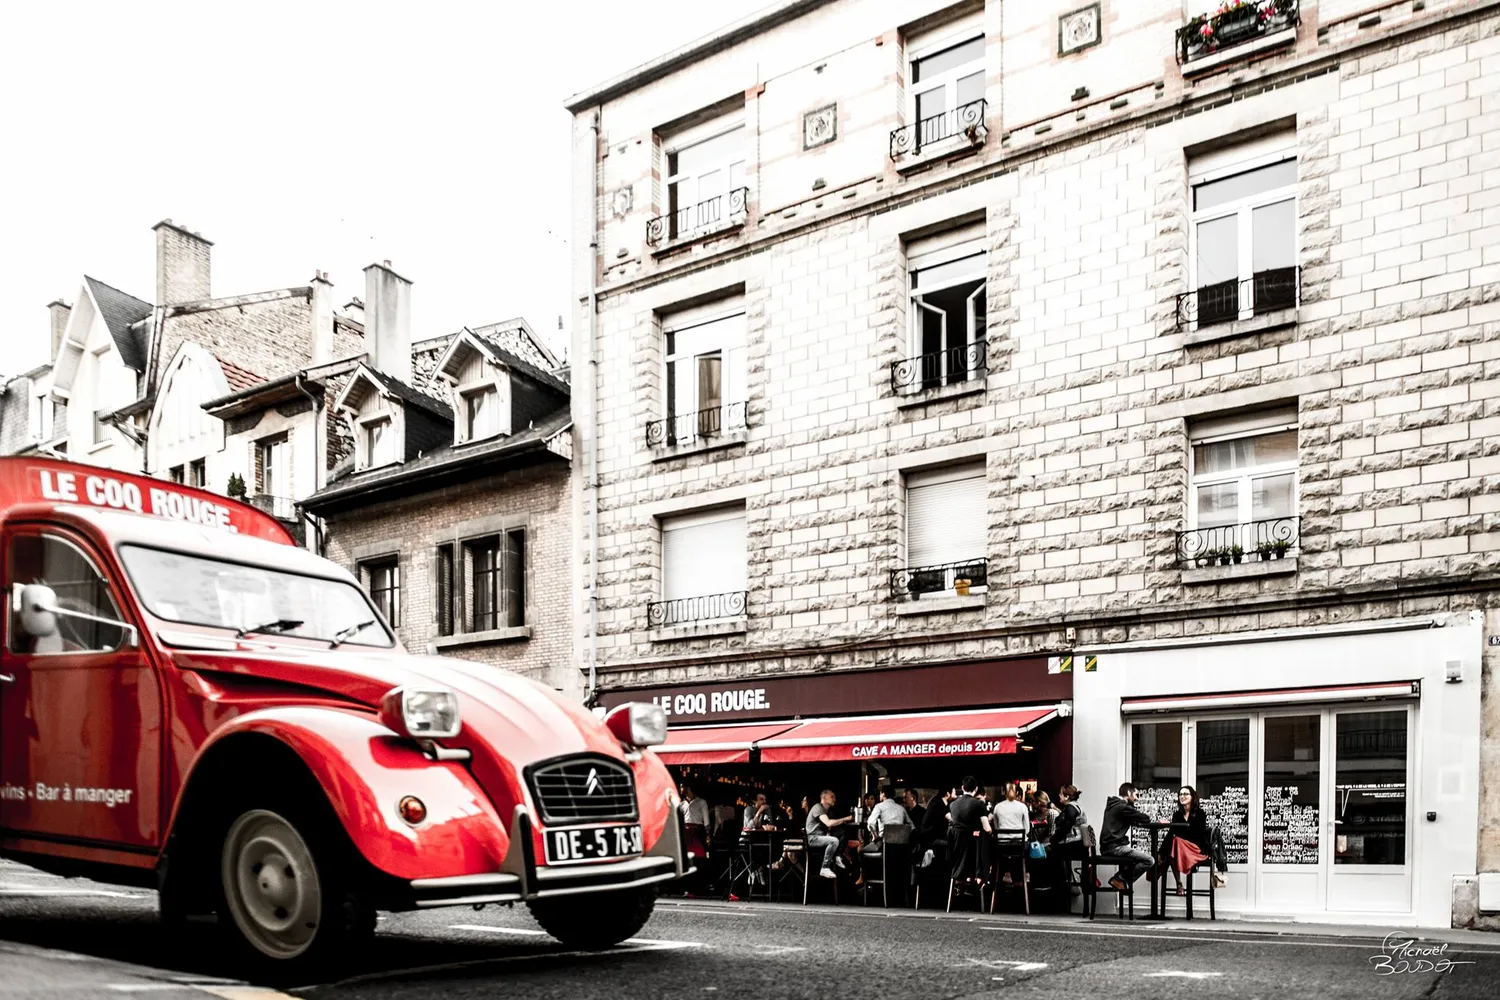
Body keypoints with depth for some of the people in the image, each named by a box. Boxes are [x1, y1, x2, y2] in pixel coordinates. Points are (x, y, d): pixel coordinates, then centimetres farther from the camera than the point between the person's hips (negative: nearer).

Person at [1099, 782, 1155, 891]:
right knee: (1149, 860, -11)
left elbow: (1135, 821, 23)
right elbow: (1145, 819, -9)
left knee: (1138, 852, 29)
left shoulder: (1113, 805, 19)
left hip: (1107, 847, 10)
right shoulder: (1123, 807, -12)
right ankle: (1119, 879, -7)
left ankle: (1121, 878, 11)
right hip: (1115, 847, -10)